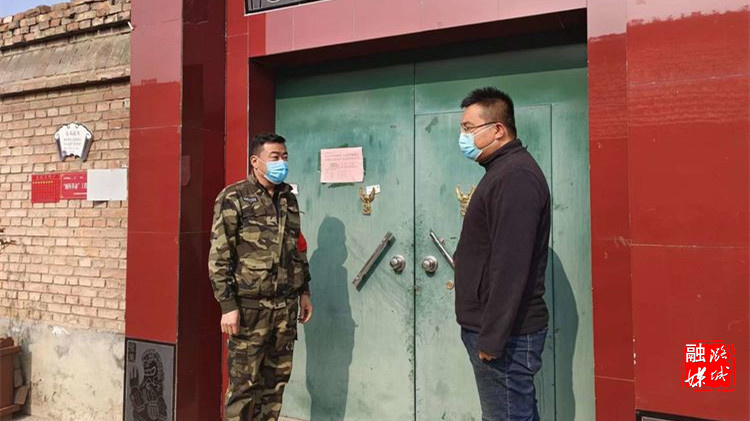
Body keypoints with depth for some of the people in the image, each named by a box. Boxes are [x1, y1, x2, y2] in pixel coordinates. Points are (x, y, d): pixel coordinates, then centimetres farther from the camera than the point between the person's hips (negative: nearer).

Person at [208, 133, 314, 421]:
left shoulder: (289, 199, 13)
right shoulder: (233, 198, -5)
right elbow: (218, 257, -10)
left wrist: (304, 292, 16)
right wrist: (228, 306, -14)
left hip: (285, 307, 6)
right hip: (249, 307, -5)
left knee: (276, 381, 12)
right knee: (244, 384, 2)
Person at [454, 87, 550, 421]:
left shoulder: (515, 177, -18)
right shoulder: (504, 171, 14)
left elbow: (510, 266, -24)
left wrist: (491, 338, -22)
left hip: (506, 335, -10)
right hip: (497, 330, 10)